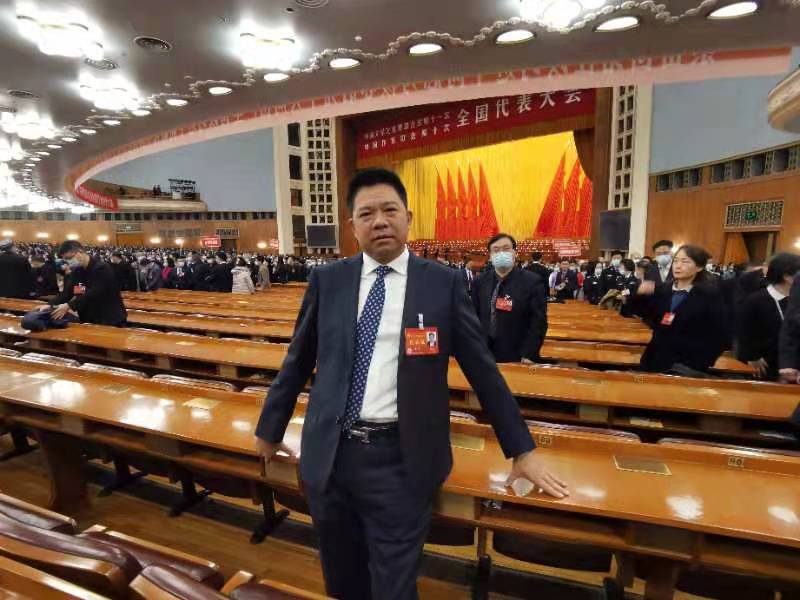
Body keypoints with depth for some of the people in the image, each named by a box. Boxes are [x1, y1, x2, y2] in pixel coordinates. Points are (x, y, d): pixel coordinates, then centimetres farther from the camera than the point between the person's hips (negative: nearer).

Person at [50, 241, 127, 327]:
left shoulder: (102, 268, -16)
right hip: (89, 320, 7)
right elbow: (67, 292, 3)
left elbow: (93, 294, -26)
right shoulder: (76, 271, 10)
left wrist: (69, 306, -33)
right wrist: (52, 306, -13)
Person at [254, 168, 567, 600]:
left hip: (402, 459, -3)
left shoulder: (443, 283, -5)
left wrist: (522, 450, 4)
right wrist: (269, 431, 18)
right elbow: (297, 363, 10)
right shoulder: (327, 281, 1)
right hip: (329, 453, 4)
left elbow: (482, 369, 0)